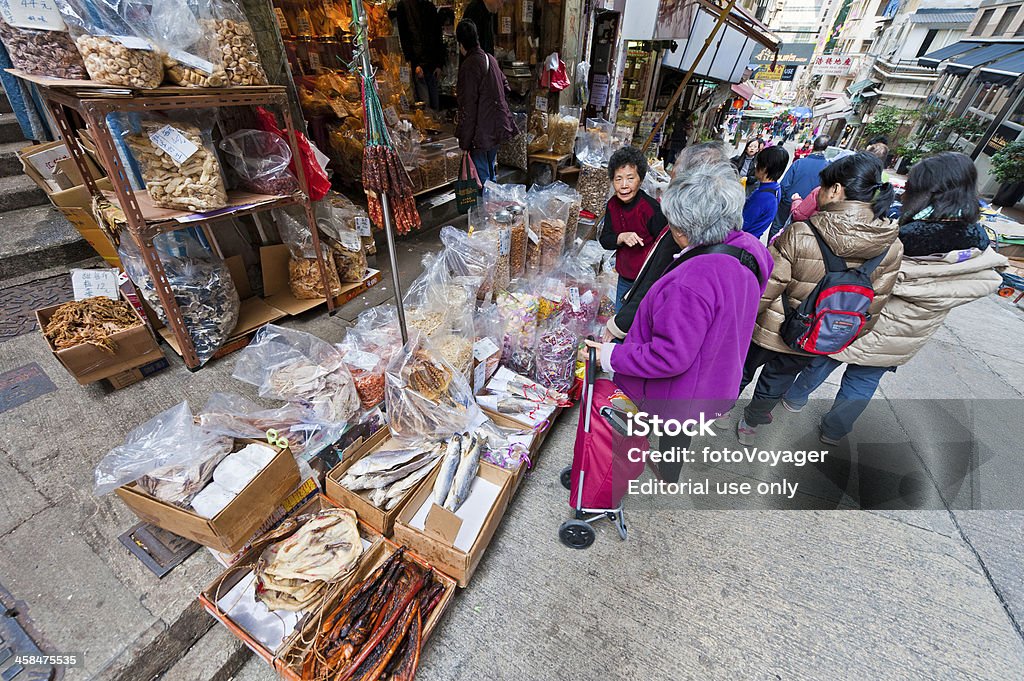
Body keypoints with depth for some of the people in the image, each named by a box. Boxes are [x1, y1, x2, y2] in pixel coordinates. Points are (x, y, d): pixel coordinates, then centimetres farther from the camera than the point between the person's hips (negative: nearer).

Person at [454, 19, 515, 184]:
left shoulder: (469, 65, -15)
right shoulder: (490, 58, 8)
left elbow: (468, 107, -19)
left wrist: (464, 142, -15)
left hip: (482, 132, -8)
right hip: (498, 126, 9)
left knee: (481, 177, 0)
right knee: (490, 169, 21)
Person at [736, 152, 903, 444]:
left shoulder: (799, 234, -26)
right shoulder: (892, 248, -10)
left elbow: (764, 291, -21)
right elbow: (872, 308, -2)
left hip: (770, 330, -4)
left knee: (742, 370, 22)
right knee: (776, 383, 26)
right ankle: (751, 423, 47)